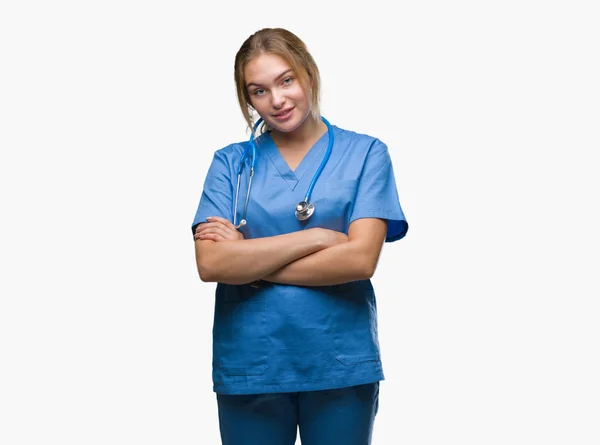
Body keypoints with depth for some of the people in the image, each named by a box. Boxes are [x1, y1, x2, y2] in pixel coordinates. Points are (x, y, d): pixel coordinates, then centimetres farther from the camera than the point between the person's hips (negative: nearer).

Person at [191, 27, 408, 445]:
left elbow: (360, 258, -12)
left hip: (341, 364, -1)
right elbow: (211, 264, -9)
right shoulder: (231, 162, 4)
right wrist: (317, 237, -14)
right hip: (248, 365, 1)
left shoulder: (365, 153, 0)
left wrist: (250, 260, -9)